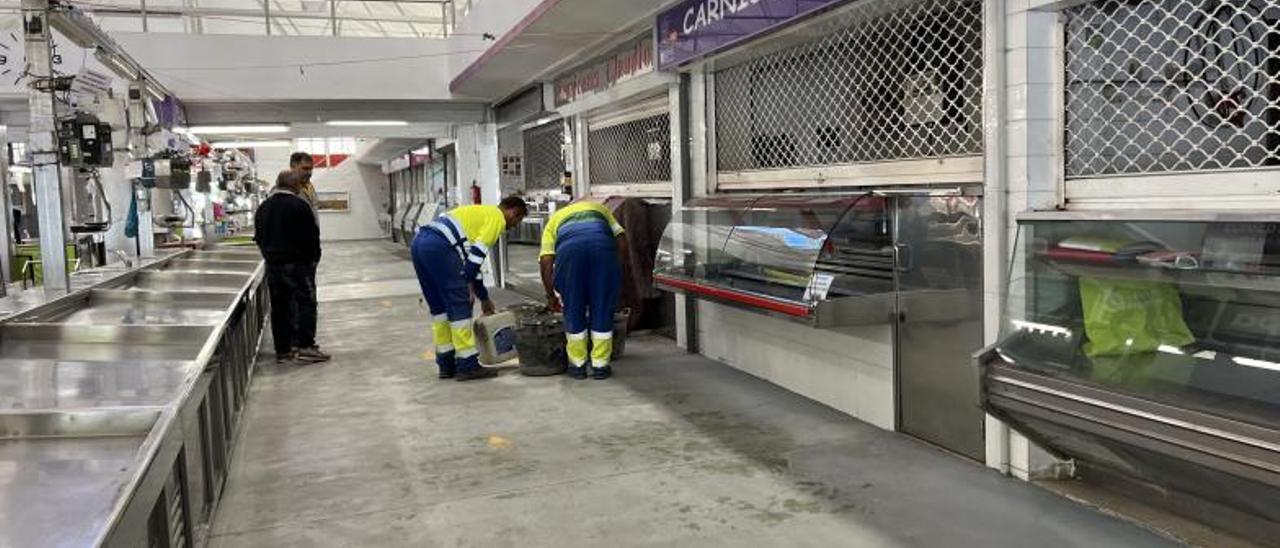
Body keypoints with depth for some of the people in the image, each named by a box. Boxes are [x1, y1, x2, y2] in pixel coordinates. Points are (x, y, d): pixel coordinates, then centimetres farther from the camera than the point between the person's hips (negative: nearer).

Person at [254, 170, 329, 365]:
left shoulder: (263, 208, 11)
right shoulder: (299, 205, -12)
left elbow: (259, 237, 15)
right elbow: (312, 235, -11)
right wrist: (314, 258, 2)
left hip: (273, 264, 7)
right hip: (297, 263, -7)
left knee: (279, 307, 9)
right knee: (306, 303, -1)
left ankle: (283, 350, 11)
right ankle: (305, 347, -5)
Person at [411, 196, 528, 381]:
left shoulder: (480, 212, 32)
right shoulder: (497, 218, 5)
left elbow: (470, 259, 33)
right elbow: (478, 252, -10)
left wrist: (484, 297, 35)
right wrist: (469, 283, -9)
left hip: (419, 242, 10)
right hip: (440, 247, -10)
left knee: (438, 307, 16)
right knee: (460, 306, -2)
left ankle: (446, 365, 22)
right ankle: (467, 365, 1)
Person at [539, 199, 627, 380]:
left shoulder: (554, 219, 37)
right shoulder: (599, 208, 42)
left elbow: (545, 261, 22)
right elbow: (621, 240, 23)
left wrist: (550, 295, 30)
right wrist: (617, 272, 30)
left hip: (569, 245, 0)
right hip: (602, 242, 1)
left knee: (573, 308, 15)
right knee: (603, 307, 13)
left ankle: (578, 364, 23)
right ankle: (600, 365, 19)